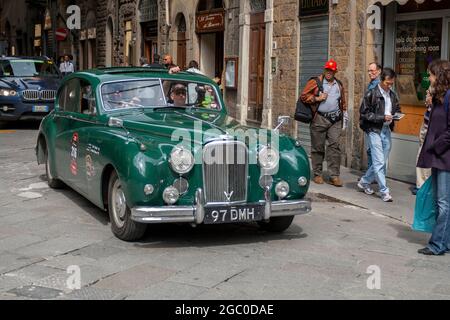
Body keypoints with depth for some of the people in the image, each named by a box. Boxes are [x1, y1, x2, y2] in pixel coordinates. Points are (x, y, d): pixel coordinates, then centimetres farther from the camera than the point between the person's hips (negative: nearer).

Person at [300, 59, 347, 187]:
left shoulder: (339, 85, 16)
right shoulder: (316, 82, 1)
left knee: (335, 145, -4)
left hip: (335, 119, 3)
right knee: (318, 146, 3)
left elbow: (343, 101, 26)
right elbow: (303, 97, -2)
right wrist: (317, 98, -11)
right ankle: (317, 174, 13)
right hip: (320, 119, -3)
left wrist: (343, 113, 18)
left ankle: (334, 176, -3)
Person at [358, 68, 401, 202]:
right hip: (374, 130, -7)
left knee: (382, 162, 11)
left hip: (386, 130, 7)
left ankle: (364, 182, 28)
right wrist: (382, 117, -17)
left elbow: (397, 109, 25)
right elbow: (364, 113, -10)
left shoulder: (393, 95, 11)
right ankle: (384, 191, -2)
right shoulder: (371, 94, -8)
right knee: (379, 162, -7)